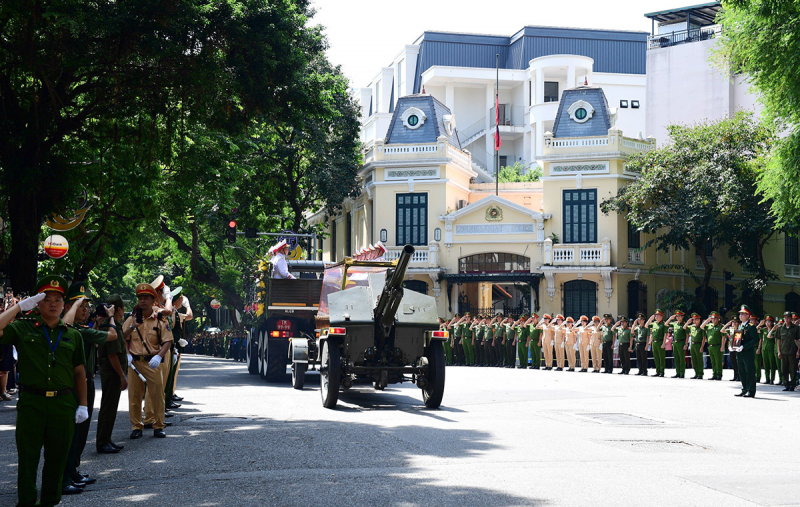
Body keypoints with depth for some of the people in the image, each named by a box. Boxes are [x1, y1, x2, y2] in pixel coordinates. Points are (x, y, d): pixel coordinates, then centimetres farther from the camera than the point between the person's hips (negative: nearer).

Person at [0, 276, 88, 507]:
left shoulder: (72, 335, 10)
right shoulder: (23, 329, 3)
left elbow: (79, 373, 12)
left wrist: (82, 405, 7)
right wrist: (19, 307, -11)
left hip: (63, 403, 2)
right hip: (31, 401, -2)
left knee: (57, 458, 9)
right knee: (28, 457, 3)